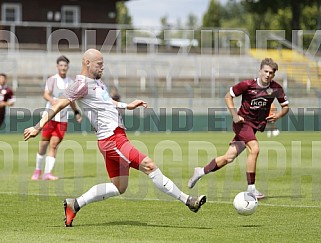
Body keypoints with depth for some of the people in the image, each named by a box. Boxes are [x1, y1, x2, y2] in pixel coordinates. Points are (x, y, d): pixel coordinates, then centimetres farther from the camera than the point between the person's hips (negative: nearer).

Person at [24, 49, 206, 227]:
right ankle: (187, 200, -10)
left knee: (118, 187, 13)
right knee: (150, 166, -13)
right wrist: (39, 127, -15)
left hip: (117, 137, 11)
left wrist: (127, 106, 27)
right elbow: (59, 105, -12)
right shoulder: (82, 84, -9)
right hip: (111, 139, -11)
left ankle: (74, 205, 17)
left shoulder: (97, 81, 20)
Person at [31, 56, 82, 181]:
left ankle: (47, 173, -8)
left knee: (54, 144, -7)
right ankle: (38, 170, 18)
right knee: (44, 144, 1)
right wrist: (52, 100, -36)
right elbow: (46, 95, -16)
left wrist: (76, 112, 24)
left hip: (63, 119, 2)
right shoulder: (52, 80, -2)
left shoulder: (71, 82, 11)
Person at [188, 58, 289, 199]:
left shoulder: (276, 89, -4)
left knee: (229, 157, 4)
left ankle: (201, 171, 24)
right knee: (254, 149, -26)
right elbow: (228, 96, -3)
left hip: (255, 126, 5)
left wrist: (278, 116, -13)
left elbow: (285, 107, 8)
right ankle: (251, 188, -20)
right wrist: (235, 115, -13)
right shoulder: (247, 85, -14)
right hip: (243, 122, -5)